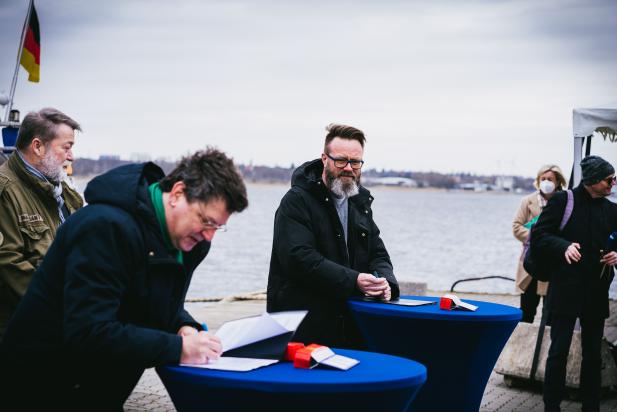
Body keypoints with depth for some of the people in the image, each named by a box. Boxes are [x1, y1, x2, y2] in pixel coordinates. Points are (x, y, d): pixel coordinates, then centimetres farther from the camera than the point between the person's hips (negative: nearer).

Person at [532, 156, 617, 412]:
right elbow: (538, 236, -6)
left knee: (593, 354, 10)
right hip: (566, 291, -4)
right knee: (558, 352, -2)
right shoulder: (562, 201, -3)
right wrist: (564, 246, -22)